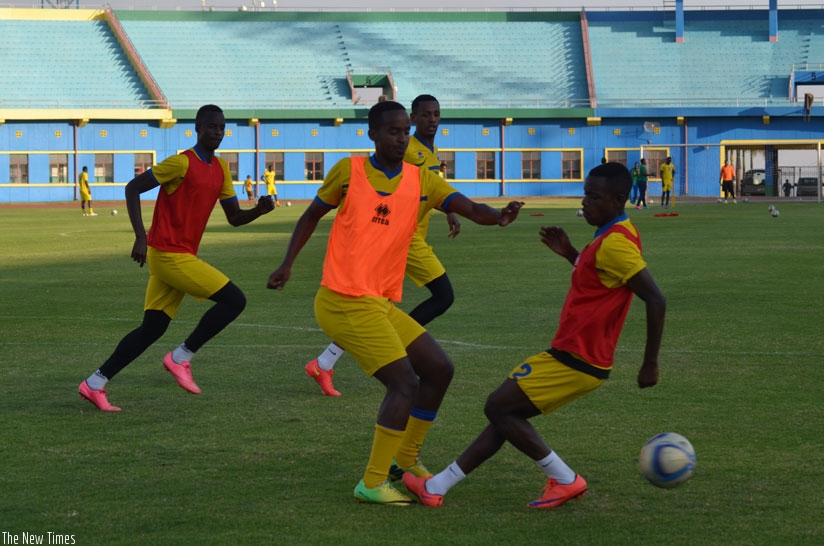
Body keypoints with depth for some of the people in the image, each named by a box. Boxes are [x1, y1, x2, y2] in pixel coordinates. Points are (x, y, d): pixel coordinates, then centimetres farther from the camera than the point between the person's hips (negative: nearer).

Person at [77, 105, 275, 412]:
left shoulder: (220, 170, 13)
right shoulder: (182, 163, -12)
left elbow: (234, 218, 17)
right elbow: (133, 188, -11)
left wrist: (259, 210, -4)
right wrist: (141, 237, -19)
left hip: (181, 257, 9)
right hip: (169, 254, -9)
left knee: (151, 329, 7)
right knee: (234, 300, -12)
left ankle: (94, 384, 9)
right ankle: (181, 358, -3)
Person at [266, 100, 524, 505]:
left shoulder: (421, 181, 8)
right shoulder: (349, 171, -1)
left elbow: (470, 209, -5)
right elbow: (312, 216, 11)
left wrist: (498, 216, -26)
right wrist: (287, 265, 6)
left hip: (381, 304, 7)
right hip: (346, 302, -7)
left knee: (439, 369, 10)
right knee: (405, 382, -15)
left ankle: (407, 457, 27)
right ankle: (372, 483, -9)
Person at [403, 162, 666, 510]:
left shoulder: (615, 243, -21)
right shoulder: (614, 235, 10)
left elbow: (656, 300, -26)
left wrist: (650, 363, -21)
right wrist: (570, 254, 14)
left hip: (576, 362, -10)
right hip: (572, 355, 10)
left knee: (498, 408, -6)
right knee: (506, 412, 12)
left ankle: (564, 479, 1)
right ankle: (437, 487, 17)